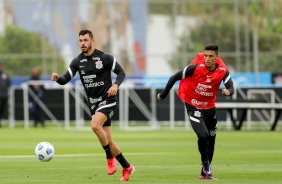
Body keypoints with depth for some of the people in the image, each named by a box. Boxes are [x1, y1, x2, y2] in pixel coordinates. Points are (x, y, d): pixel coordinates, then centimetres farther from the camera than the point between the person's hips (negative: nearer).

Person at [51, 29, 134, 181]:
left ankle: (110, 158, -13)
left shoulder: (105, 58, -9)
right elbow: (66, 79, -3)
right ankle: (126, 168, 22)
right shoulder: (77, 62, 2)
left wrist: (116, 85, -21)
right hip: (93, 103, 6)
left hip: (107, 100, -6)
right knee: (108, 141, 7)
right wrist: (58, 78, -26)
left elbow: (121, 72, -2)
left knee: (95, 125, -30)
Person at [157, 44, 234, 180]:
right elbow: (175, 77, -12)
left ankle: (205, 173, 31)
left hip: (210, 108, 5)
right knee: (203, 135, -23)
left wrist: (228, 91, -46)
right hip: (193, 106, -4)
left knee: (211, 140, 13)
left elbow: (231, 88, -21)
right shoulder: (196, 67, -22)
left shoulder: (223, 71, -13)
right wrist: (163, 95, -4)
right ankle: (206, 164, 4)